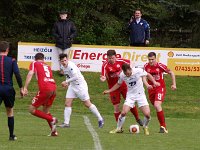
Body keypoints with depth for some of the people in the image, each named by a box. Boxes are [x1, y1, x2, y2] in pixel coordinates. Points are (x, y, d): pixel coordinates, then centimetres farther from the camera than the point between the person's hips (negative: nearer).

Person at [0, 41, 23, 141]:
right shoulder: (12, 61, 0)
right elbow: (17, 75, -8)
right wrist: (21, 88, -1)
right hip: (8, 88, 1)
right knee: (10, 112, 18)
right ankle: (11, 135, 21)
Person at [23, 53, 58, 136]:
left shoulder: (34, 63, 12)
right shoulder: (47, 66, 27)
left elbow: (30, 74, -3)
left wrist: (25, 88, -8)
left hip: (45, 89, -6)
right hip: (53, 88, 6)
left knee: (32, 109, 3)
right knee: (45, 111, 22)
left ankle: (51, 120, -7)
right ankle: (54, 131, 17)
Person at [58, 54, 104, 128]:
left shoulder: (71, 66, -24)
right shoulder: (63, 67, 4)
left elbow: (76, 77, -32)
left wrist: (66, 82, -28)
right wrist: (67, 83, 5)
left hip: (80, 85, -8)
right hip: (72, 86, 8)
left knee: (87, 104, -2)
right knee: (67, 104, -2)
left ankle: (100, 119, 11)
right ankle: (66, 123, 1)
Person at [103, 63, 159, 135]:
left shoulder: (138, 71, -19)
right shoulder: (122, 75, -12)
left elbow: (148, 75, 0)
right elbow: (118, 84, 9)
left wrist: (154, 82, -5)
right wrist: (109, 90, 7)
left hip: (140, 94, -1)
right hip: (130, 95, 1)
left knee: (147, 114, -12)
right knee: (123, 112, -17)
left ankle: (145, 127, 19)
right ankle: (118, 128, 5)